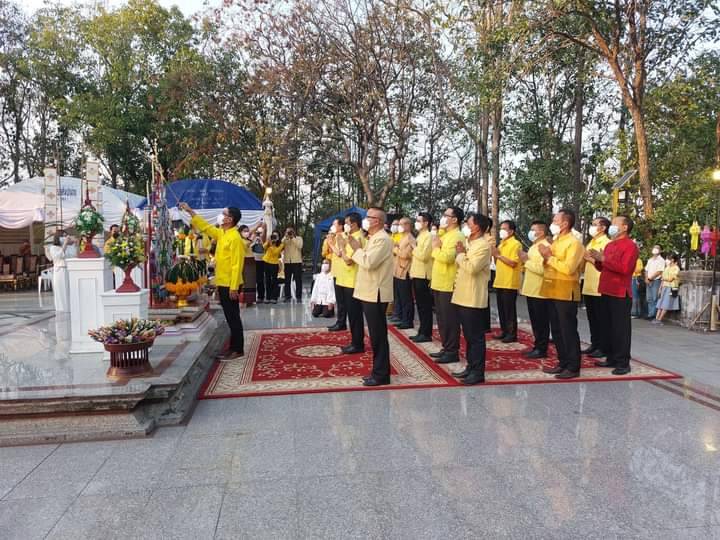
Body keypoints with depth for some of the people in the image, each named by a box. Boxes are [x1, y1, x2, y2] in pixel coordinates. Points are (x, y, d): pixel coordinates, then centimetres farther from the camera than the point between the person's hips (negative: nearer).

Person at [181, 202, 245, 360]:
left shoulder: (235, 237, -17)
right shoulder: (221, 233, 10)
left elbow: (237, 265, -20)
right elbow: (205, 227, 23)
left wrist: (234, 288, -22)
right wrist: (190, 212, 19)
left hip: (230, 285, -9)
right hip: (222, 284, 9)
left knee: (233, 318, -2)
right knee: (230, 318, 13)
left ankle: (238, 350, 5)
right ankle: (233, 348, 20)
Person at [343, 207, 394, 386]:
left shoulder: (382, 239, -16)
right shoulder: (374, 238, 17)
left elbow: (369, 262, -25)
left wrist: (356, 249, -11)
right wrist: (358, 249, 5)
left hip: (376, 294, -10)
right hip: (370, 293, 10)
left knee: (378, 336, -3)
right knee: (376, 335, 14)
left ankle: (381, 375, 5)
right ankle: (378, 371, 22)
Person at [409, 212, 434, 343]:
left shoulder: (429, 236, -12)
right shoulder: (420, 236, 17)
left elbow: (423, 256, -21)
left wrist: (413, 247, -10)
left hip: (423, 275, -10)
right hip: (417, 274, 10)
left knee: (425, 306, -4)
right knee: (420, 305, 13)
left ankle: (427, 334, 2)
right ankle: (422, 331, 20)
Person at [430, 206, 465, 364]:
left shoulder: (457, 236, -15)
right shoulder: (446, 235, 18)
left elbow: (447, 257, -26)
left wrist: (436, 247, -13)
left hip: (448, 285, -10)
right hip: (439, 284, 10)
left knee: (449, 319, -4)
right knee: (442, 319, 14)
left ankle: (452, 352, 3)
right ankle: (446, 348, 23)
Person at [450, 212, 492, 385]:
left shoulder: (483, 246, -14)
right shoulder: (470, 244, 16)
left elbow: (471, 268, -23)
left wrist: (461, 254, -11)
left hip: (474, 299, -9)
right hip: (463, 297, 9)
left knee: (476, 337, -3)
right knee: (468, 336, 15)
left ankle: (478, 372, 4)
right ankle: (470, 367, 23)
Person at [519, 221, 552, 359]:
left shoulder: (545, 247, -14)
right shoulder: (533, 247, 16)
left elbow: (542, 269, -25)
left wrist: (527, 261, -17)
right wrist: (525, 261, 4)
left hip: (540, 291, -10)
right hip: (531, 290, 10)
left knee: (541, 322, -2)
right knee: (534, 321, 13)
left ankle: (542, 349, 5)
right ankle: (537, 346, 21)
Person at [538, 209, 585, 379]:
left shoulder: (574, 243, -11)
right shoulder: (556, 241, 15)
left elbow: (569, 268, -22)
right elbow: (548, 266, 17)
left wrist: (549, 257, -15)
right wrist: (545, 257, -3)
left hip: (566, 293, -9)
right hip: (553, 292, 9)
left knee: (569, 331, -2)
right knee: (556, 330, 12)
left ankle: (573, 367, 5)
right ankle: (563, 363, 22)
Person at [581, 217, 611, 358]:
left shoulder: (607, 243, -8)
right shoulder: (590, 243, 18)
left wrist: (592, 259, -18)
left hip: (600, 288, -8)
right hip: (588, 287, 9)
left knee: (602, 319, -1)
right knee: (592, 318, 13)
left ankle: (604, 347, 5)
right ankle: (594, 344, 21)